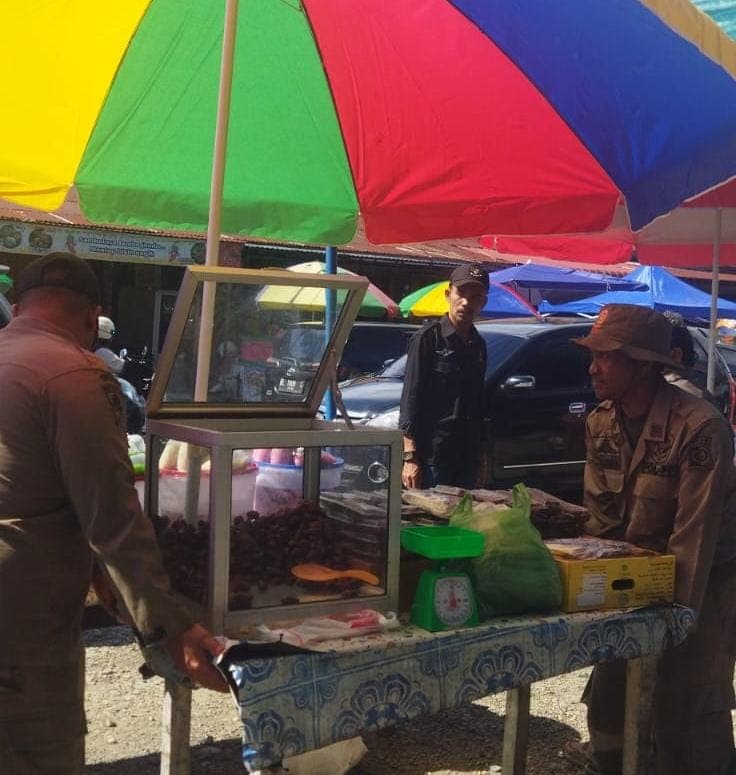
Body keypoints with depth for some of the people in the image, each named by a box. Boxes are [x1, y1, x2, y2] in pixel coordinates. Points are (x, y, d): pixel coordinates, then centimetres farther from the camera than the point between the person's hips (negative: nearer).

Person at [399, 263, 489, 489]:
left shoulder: (478, 344, 14)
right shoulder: (428, 337, -5)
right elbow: (411, 398, -9)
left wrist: (479, 457, 18)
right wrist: (410, 456, -15)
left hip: (468, 459, 6)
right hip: (432, 457, -6)